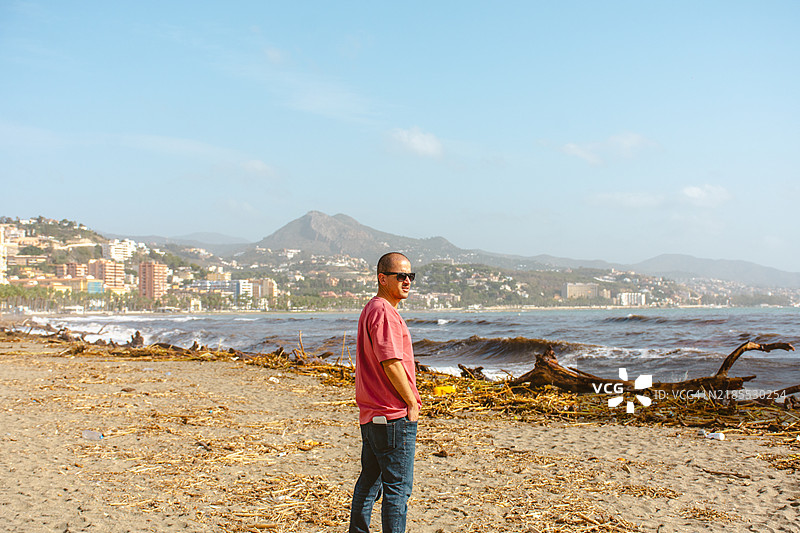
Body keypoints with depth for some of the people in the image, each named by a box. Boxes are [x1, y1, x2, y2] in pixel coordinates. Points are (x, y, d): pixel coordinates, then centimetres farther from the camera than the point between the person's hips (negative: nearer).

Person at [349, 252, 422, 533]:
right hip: (394, 415, -10)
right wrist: (412, 402, -12)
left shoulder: (370, 310, 17)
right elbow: (391, 363, -22)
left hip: (371, 414, 10)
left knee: (369, 481, 17)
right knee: (398, 487, -4)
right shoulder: (384, 312, -16)